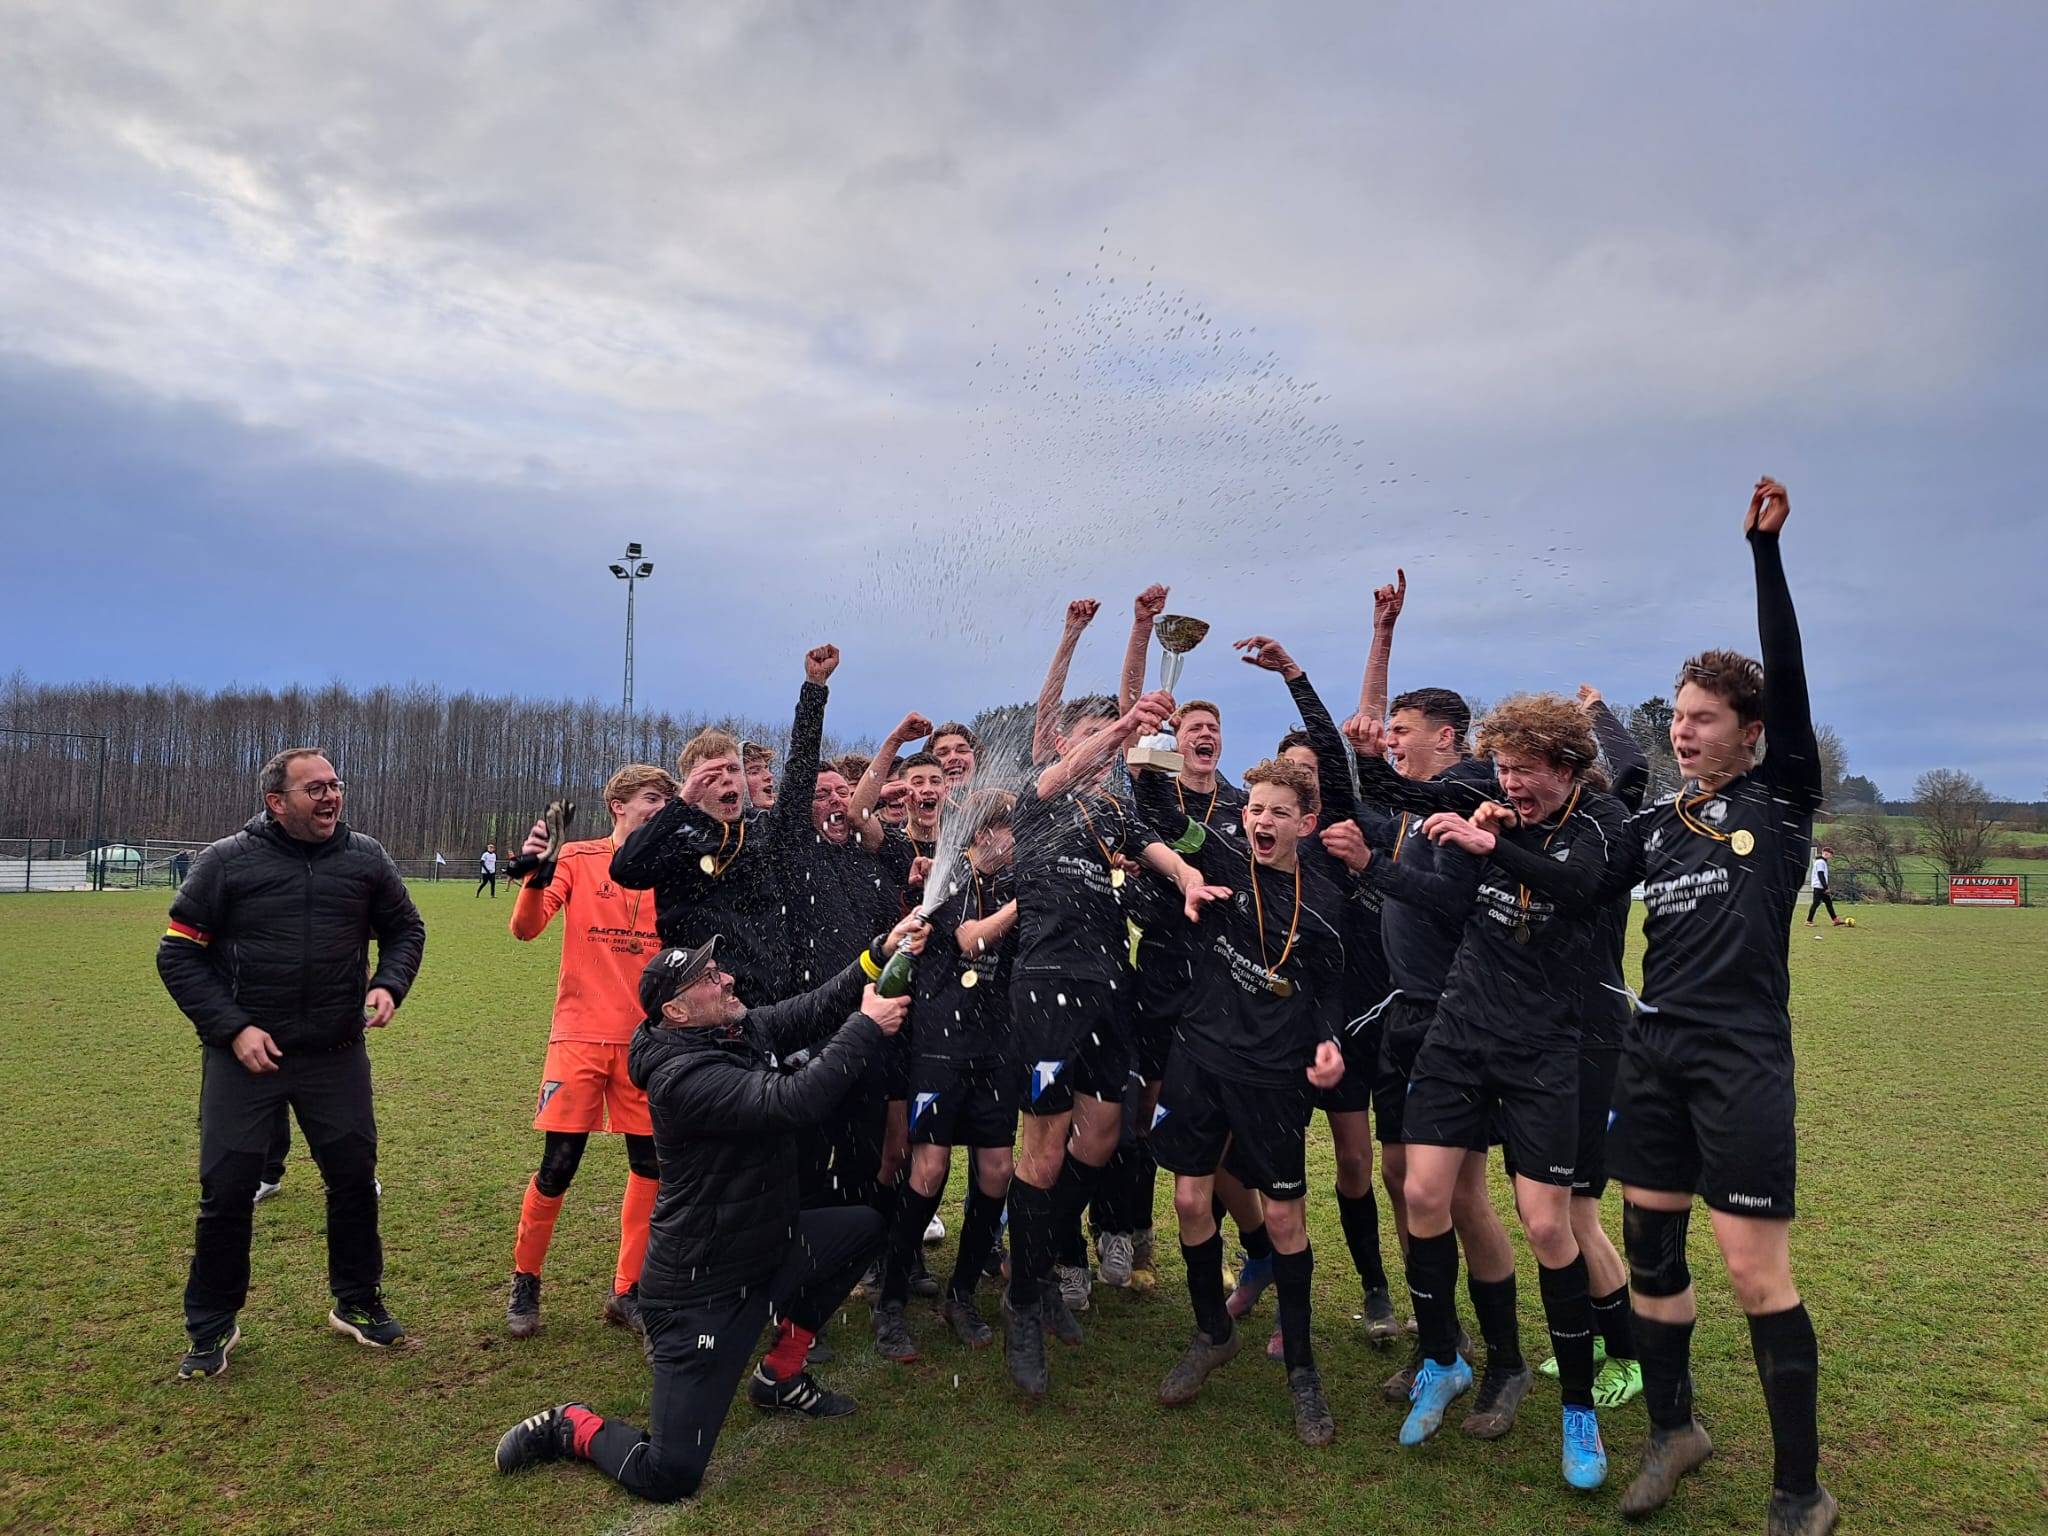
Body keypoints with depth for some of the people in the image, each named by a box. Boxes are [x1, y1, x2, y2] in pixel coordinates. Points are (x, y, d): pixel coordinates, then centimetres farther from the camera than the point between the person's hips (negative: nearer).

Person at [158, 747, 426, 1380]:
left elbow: (405, 929, 12)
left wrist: (389, 985, -7)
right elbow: (179, 954, -3)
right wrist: (233, 1029, -12)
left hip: (337, 1056, 2)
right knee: (226, 1190, 3)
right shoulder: (226, 862, -7)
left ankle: (358, 1303, 30)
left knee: (354, 1178, 9)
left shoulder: (365, 858, 0)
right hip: (243, 1056, -2)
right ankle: (211, 1327, 24)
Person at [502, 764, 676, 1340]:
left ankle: (627, 1291, 21)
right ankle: (525, 1283, 24)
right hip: (582, 1035, -3)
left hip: (647, 1038, 3)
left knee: (651, 1167, 4)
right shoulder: (579, 859, -1)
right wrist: (537, 874, -28)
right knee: (557, 1167, 0)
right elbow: (525, 928, -11)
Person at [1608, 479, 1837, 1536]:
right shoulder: (1656, 825, 13)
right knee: (1649, 1249, 10)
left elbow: (1786, 680, -11)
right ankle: (1673, 1429, 31)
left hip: (1741, 1057, -5)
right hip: (1653, 1052, 5)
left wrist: (1765, 548, -16)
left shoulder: (1780, 802, 0)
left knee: (1753, 1269, -4)